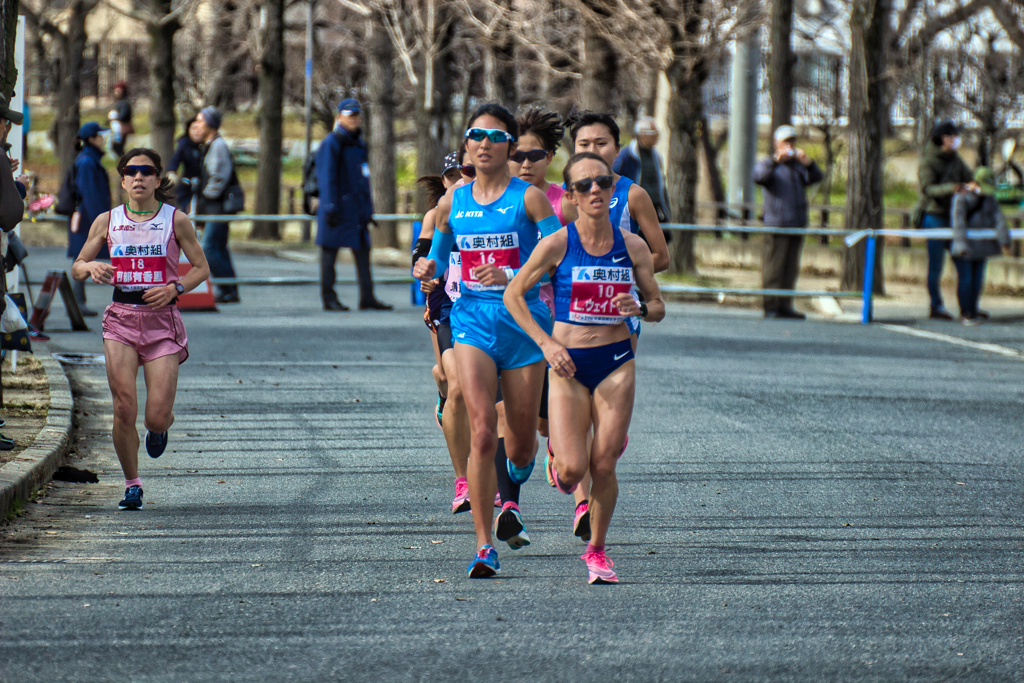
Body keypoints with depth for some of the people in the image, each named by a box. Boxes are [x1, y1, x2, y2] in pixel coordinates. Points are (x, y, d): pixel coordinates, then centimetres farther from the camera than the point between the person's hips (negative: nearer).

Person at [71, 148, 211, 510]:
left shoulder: (176, 220, 1)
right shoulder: (107, 221, 6)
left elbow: (202, 268, 7)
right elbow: (76, 267, 13)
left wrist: (175, 288, -11)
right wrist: (91, 268, -11)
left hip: (162, 320, -1)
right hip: (121, 318, 1)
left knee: (157, 417, -7)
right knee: (124, 409, -11)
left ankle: (160, 428, 32)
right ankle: (132, 484, 8)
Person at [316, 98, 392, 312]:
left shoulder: (359, 143, 16)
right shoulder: (331, 143, -8)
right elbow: (326, 178, -13)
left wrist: (368, 209, 20)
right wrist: (330, 208, -19)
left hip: (358, 209, 8)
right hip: (339, 207, -8)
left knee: (363, 251, 5)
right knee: (330, 253, -1)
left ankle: (367, 298, 7)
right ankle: (329, 299, 3)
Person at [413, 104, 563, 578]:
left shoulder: (529, 198, -3)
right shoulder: (452, 203, 7)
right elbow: (438, 256, 21)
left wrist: (510, 277, -22)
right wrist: (428, 268, -2)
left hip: (523, 321, -1)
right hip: (472, 322, 1)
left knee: (520, 446, 7)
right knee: (482, 434, -16)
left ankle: (514, 484, 47)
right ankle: (484, 547, -14)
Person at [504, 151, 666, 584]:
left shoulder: (632, 246, 1)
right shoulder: (557, 244, -7)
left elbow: (657, 307, 10)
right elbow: (513, 295, -1)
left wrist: (639, 309, -14)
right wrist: (546, 343, -10)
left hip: (616, 361, 2)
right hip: (568, 364, -2)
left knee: (603, 465, -2)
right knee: (573, 469, -11)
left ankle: (596, 549, 18)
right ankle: (559, 464, 28)